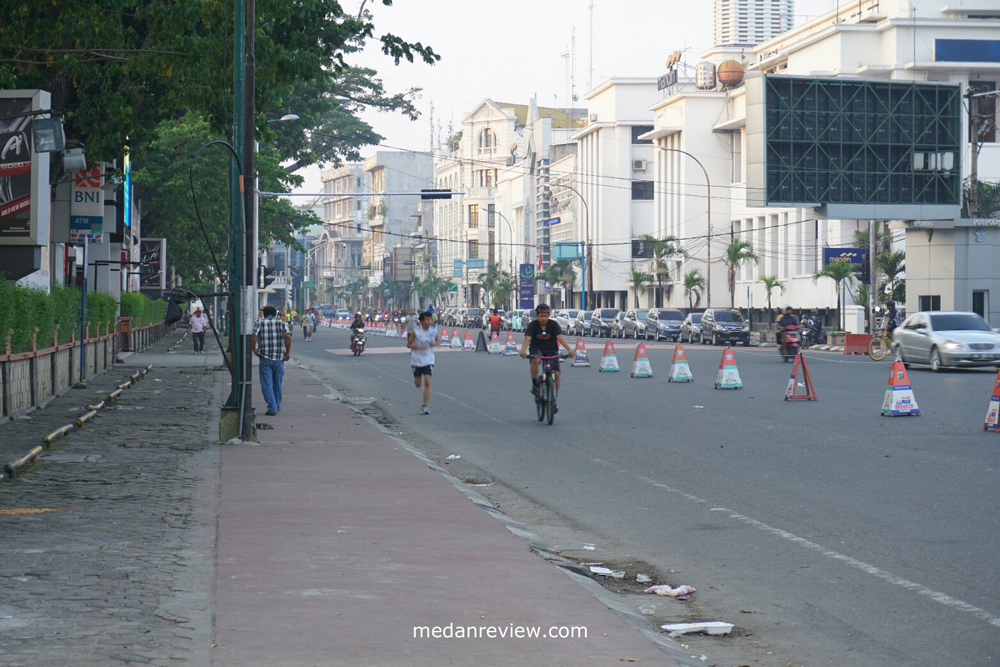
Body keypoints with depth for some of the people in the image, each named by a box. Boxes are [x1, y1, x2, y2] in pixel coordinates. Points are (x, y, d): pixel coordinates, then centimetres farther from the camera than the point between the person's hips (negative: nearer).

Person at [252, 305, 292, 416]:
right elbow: (287, 336, -11)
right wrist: (288, 352, -6)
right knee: (277, 384, 17)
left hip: (265, 358, -2)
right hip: (279, 357, 2)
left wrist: (254, 349, -3)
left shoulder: (260, 323, 4)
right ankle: (277, 407, 28)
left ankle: (272, 408, -8)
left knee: (266, 385, 2)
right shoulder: (282, 323, 4)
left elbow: (254, 335, -13)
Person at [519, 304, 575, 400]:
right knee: (535, 360, -36)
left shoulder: (553, 324, -13)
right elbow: (527, 339, -27)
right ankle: (535, 384, -19)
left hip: (551, 350, 1)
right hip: (536, 349, -1)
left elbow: (560, 338, -25)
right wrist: (523, 351, -47)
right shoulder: (533, 325, -14)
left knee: (556, 374, -12)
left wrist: (570, 350, -40)